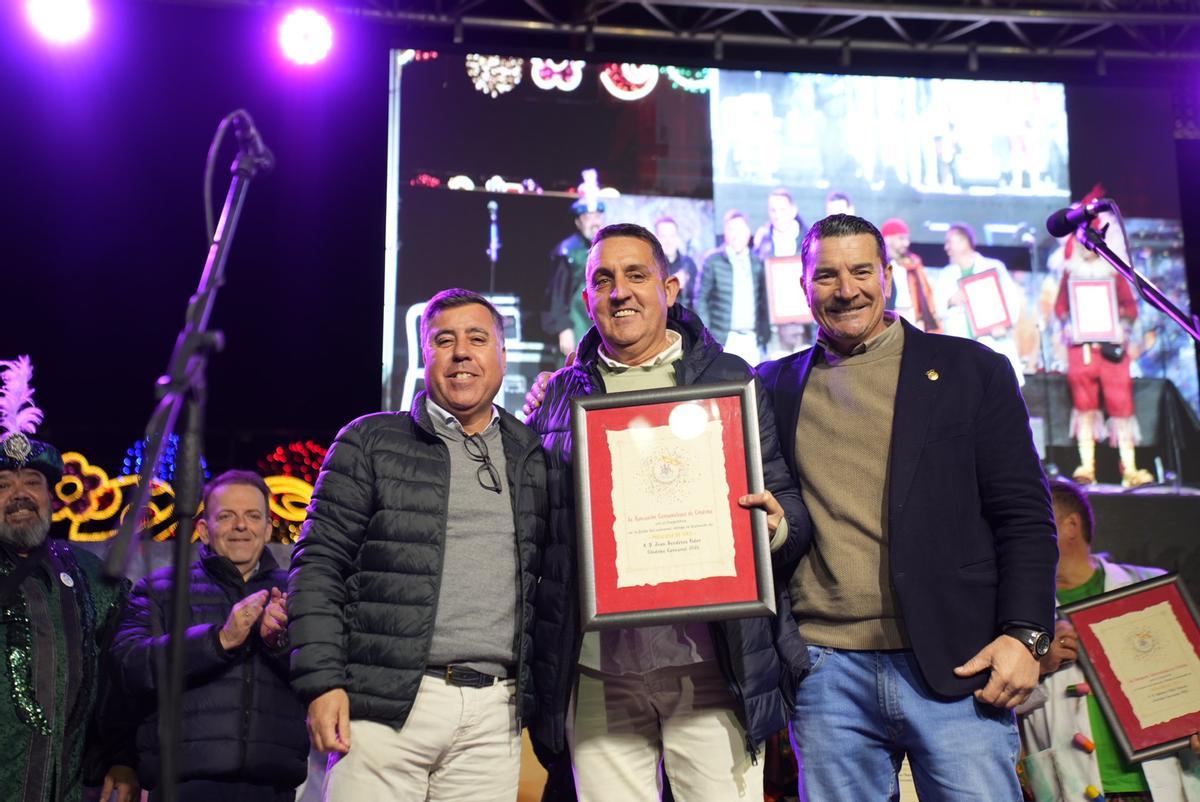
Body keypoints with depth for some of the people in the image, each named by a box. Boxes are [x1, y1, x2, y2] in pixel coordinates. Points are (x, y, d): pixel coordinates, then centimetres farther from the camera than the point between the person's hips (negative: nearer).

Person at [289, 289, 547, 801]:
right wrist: (322, 681, -8)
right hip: (385, 703, -2)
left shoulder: (533, 461, 13)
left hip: (495, 713, 3)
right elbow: (320, 565, 0)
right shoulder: (371, 443, 5)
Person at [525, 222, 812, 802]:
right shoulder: (559, 397, 12)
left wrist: (777, 527, -13)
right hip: (599, 676, 1)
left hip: (712, 669, -1)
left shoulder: (731, 382, 9)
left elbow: (790, 504, 8)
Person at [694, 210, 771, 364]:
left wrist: (764, 333, 3)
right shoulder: (713, 261, 0)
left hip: (752, 341, 3)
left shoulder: (757, 263, 10)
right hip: (724, 340, -3)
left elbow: (764, 301, 13)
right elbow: (700, 299, 0)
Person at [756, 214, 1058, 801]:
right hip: (826, 671, 2)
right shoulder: (777, 386, 12)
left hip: (956, 667, -1)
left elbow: (1024, 515, 2)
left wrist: (1024, 635, -8)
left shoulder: (969, 371, 6)